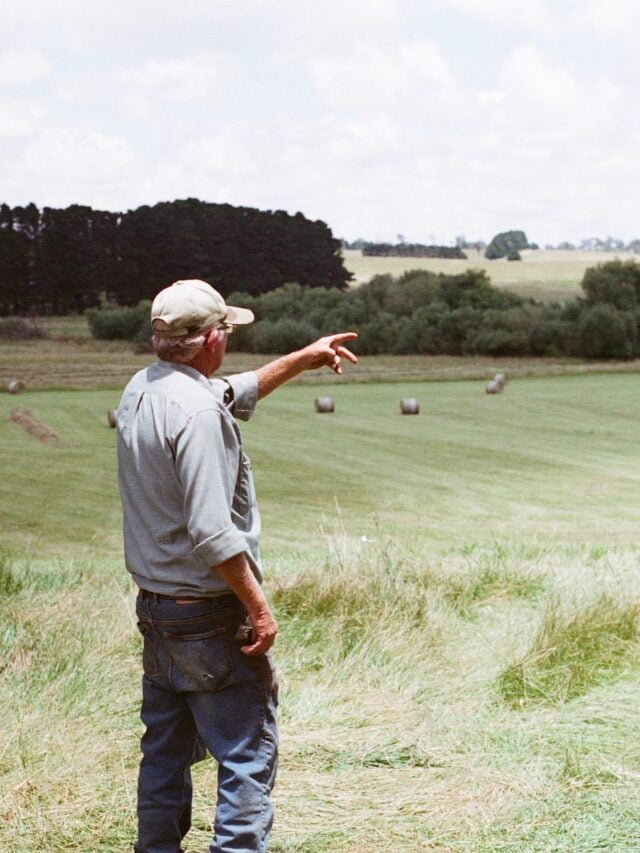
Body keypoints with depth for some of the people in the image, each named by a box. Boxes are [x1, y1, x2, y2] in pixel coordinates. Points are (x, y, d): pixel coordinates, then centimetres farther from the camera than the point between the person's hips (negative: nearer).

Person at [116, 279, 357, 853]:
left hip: (154, 608, 9)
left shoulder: (141, 391, 7)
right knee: (249, 755, -2)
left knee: (165, 752, 17)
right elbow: (212, 534, -25)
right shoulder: (197, 410, -21)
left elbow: (235, 394, 25)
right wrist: (259, 606, -16)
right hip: (210, 616, -9)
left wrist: (303, 359, 32)